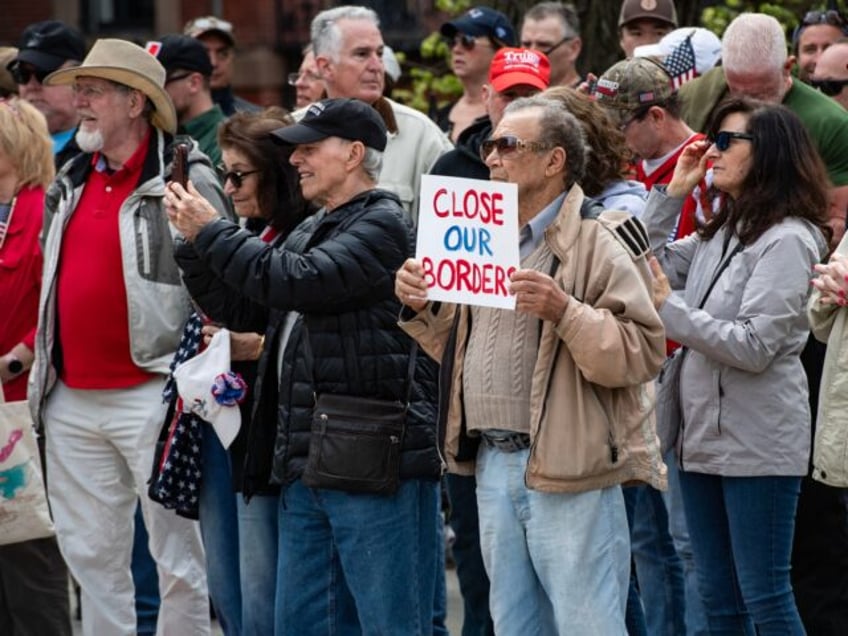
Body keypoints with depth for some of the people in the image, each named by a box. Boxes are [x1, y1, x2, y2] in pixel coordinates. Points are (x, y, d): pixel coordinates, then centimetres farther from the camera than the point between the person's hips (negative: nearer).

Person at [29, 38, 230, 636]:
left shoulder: (186, 179, -7)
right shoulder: (71, 182, 14)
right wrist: (38, 356, 18)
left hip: (149, 399, -7)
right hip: (72, 402, 7)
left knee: (176, 552, 0)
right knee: (91, 553, 11)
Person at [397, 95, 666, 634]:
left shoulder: (596, 242, -8)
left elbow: (643, 352, -17)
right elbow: (462, 347, 24)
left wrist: (565, 311, -27)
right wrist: (424, 308, 7)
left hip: (569, 471, -8)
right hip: (494, 464, 8)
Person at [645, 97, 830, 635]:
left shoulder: (786, 240, -14)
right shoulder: (722, 232, 13)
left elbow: (754, 347, -20)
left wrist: (670, 308, -16)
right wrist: (671, 195, 10)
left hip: (757, 444, -9)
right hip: (706, 436, 9)